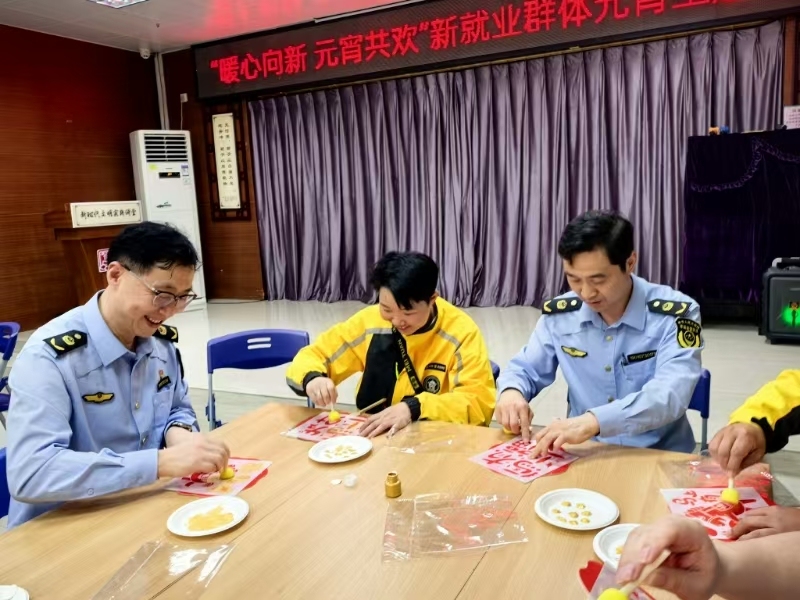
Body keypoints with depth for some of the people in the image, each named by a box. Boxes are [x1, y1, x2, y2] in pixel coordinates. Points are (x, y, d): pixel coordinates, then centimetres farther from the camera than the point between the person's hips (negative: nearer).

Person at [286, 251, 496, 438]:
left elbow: (481, 401, -17)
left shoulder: (461, 332, -12)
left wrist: (414, 408, -28)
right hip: (374, 438, 3)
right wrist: (312, 378, -18)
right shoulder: (369, 321, -4)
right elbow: (311, 357, 3)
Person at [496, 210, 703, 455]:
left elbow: (670, 396, -24)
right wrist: (511, 392, -12)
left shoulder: (676, 315, -11)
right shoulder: (559, 314, -1)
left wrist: (593, 421, -37)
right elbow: (524, 369, 11)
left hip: (659, 457, -1)